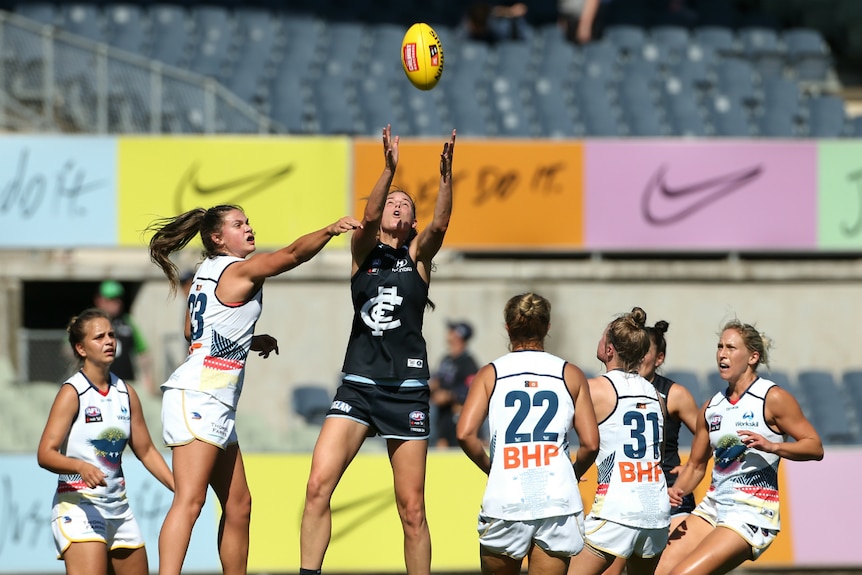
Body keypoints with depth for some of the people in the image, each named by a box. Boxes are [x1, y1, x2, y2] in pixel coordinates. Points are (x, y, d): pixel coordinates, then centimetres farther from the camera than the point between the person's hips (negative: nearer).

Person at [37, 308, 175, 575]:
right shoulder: (72, 393, -9)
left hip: (118, 507, 7)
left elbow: (145, 450, 19)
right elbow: (45, 454, -17)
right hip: (77, 505, -7)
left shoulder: (126, 393, 10)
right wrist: (81, 467, -35)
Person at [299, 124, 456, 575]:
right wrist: (389, 169, -26)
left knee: (412, 508, 0)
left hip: (407, 389, 0)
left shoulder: (418, 254, 10)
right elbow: (368, 219, -11)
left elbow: (440, 225, -10)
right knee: (318, 484, -16)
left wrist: (445, 174, -26)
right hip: (358, 383, 0)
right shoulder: (363, 250, 10)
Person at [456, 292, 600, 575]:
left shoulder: (490, 374, 7)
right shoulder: (570, 374, 8)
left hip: (505, 498, 0)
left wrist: (491, 468, 11)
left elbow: (465, 434, -6)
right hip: (558, 498, 1)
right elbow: (590, 444, 2)